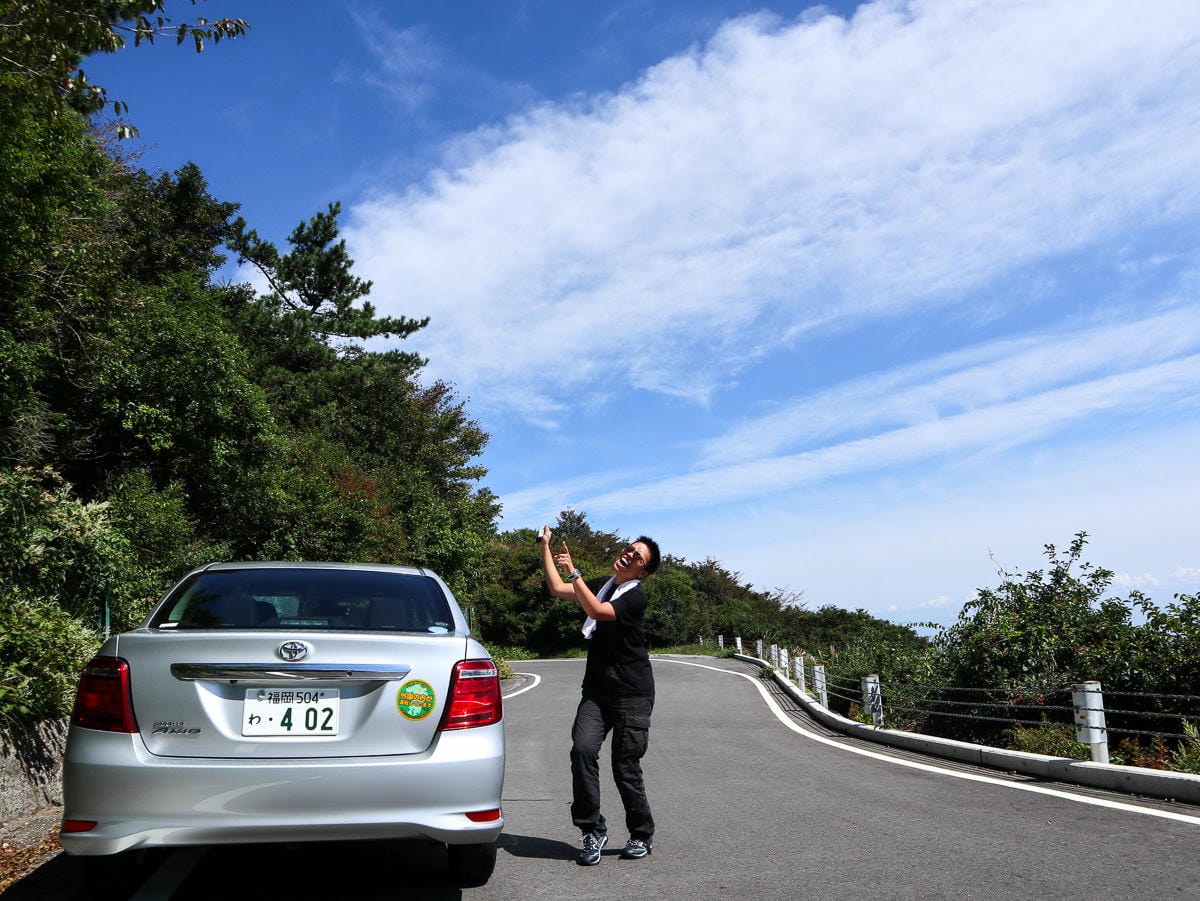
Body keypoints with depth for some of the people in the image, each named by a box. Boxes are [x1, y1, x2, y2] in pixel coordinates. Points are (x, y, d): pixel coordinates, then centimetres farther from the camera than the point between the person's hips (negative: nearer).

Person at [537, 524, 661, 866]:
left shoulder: (635, 596, -9)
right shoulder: (602, 585, 14)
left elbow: (595, 610, -23)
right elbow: (558, 589, 9)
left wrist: (573, 571, -23)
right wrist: (545, 547, 6)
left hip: (632, 694, -5)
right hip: (597, 690, 5)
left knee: (625, 766, -3)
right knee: (583, 748, -17)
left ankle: (642, 835, 19)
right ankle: (593, 831, -5)